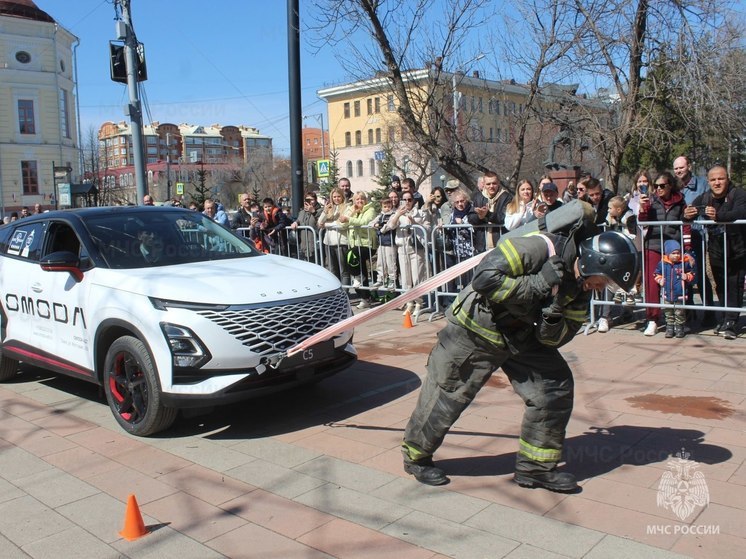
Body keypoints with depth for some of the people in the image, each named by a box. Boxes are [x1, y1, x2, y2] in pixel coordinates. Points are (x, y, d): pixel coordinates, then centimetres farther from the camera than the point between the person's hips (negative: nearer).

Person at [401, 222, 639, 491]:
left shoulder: (580, 286, -3)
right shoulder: (536, 247, -28)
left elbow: (556, 339, -2)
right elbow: (484, 279, -35)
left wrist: (552, 318, -24)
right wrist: (536, 285, -34)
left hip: (521, 337, 7)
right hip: (475, 332, -7)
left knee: (556, 386, 0)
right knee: (446, 396, 2)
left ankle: (535, 466, 16)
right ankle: (416, 456, 28)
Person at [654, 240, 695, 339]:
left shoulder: (684, 262, -5)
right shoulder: (662, 263, -2)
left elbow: (691, 273, 7)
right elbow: (657, 274, 11)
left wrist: (687, 276, -12)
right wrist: (660, 280, -6)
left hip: (680, 294, -2)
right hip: (667, 293, 2)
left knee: (679, 313, 4)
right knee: (668, 312, 11)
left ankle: (679, 328, 18)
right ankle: (669, 328, 22)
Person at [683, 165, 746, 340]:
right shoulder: (704, 198, 2)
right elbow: (688, 213, -6)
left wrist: (718, 216, -51)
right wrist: (687, 215, -32)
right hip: (716, 251, 5)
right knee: (721, 286, 11)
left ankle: (730, 323, -9)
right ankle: (727, 319, 22)